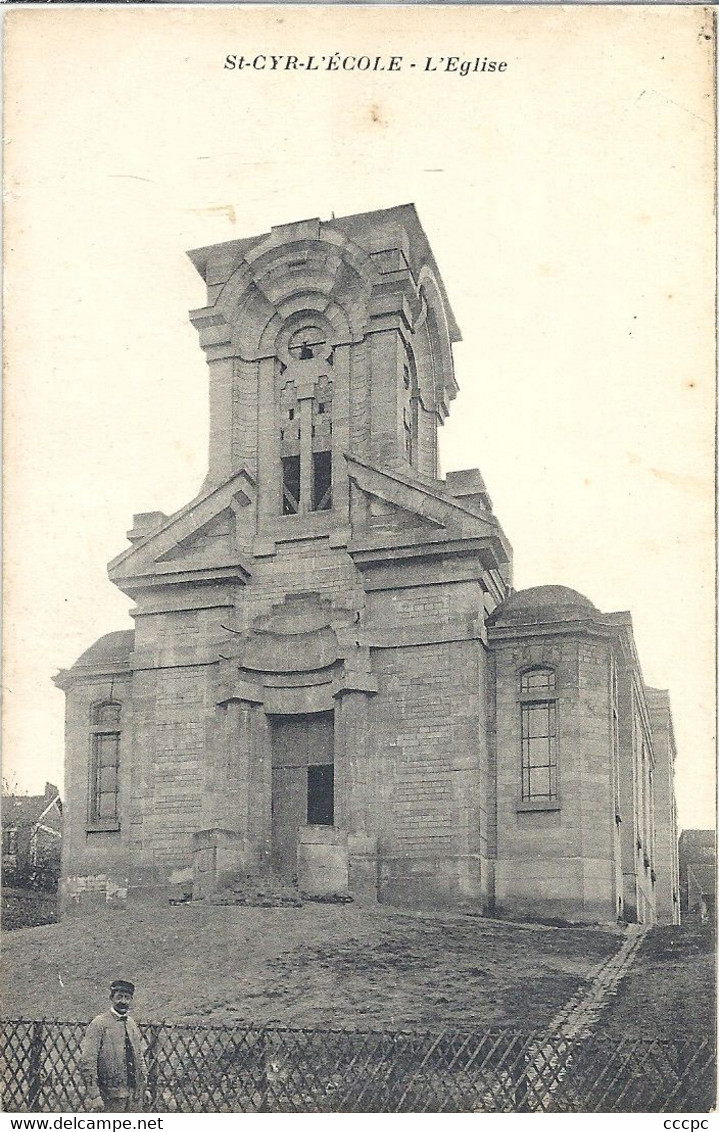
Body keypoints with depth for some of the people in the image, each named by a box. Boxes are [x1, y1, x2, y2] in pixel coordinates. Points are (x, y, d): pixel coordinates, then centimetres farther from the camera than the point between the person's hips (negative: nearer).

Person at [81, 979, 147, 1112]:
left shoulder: (132, 1025, 15)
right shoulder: (99, 1024, -6)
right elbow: (88, 1062, -12)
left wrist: (143, 1085, 13)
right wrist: (94, 1096, -17)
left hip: (134, 1094, 6)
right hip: (110, 1096, -6)